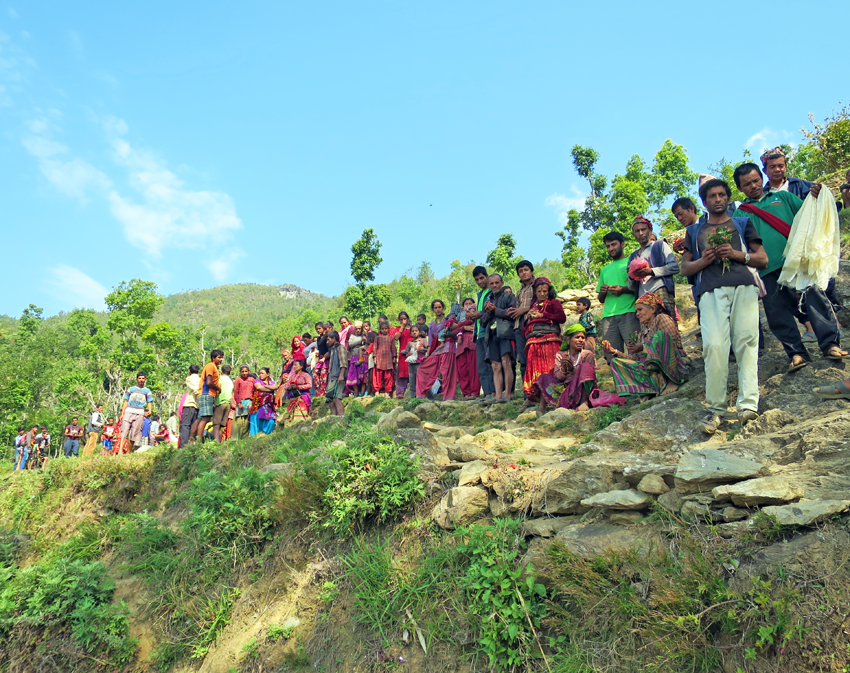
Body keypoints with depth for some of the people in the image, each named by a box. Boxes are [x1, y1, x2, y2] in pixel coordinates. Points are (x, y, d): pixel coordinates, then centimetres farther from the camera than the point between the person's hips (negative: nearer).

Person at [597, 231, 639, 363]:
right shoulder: (604, 270, 28)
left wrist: (623, 289, -13)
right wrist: (602, 292, 5)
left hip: (629, 313, -4)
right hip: (609, 316, 5)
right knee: (612, 356, -5)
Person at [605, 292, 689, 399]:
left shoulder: (662, 319, 2)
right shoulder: (643, 332, 21)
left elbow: (672, 346, -13)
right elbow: (636, 358, 14)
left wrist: (644, 348, -18)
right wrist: (615, 352, 3)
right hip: (654, 370, 7)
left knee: (660, 335, -29)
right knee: (616, 362, -3)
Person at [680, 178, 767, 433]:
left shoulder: (742, 224, 25)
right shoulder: (695, 230, 27)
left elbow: (763, 259, 17)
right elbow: (685, 267, 22)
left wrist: (736, 254, -1)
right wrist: (703, 261, 1)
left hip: (743, 286, 0)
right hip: (711, 290, 0)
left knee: (746, 341, -13)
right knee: (714, 345, -16)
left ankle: (748, 403, -16)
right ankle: (715, 408, -13)